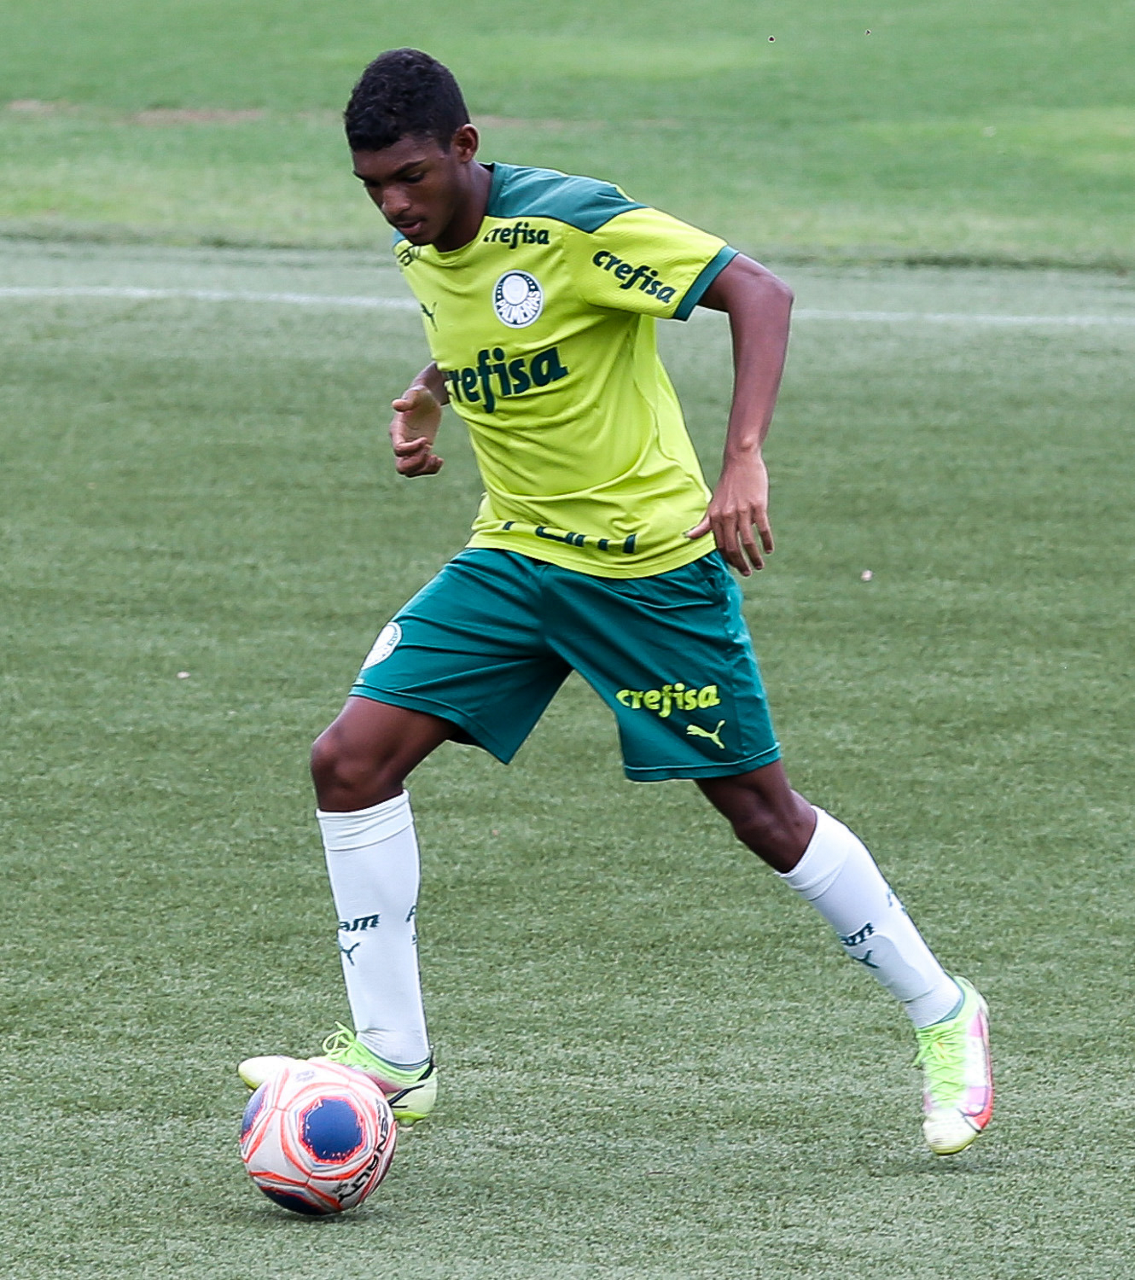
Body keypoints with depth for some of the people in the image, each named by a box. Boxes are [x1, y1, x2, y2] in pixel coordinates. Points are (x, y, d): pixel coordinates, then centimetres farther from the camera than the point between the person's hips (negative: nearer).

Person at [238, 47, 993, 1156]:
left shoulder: (573, 224, -21)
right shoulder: (421, 258, 2)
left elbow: (759, 294, -23)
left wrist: (742, 463, -34)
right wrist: (429, 393, 7)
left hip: (652, 562, -6)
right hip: (512, 558, 7)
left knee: (763, 815, 1)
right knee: (351, 759, -8)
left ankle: (943, 1020, 21)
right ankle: (390, 1057, 0)